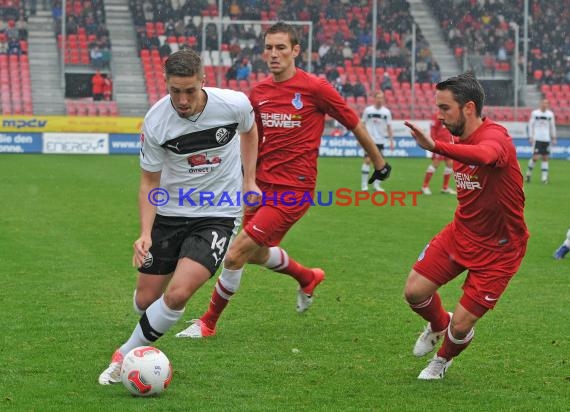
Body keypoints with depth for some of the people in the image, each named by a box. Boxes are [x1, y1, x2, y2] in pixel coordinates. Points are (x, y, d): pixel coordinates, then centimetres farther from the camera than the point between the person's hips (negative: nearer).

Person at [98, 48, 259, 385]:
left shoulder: (235, 104, -17)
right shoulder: (155, 123, -16)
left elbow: (249, 131, 10)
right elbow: (150, 181, -4)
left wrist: (249, 181, 8)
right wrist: (146, 233, -16)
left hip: (218, 215, -2)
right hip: (170, 213, 2)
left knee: (177, 294, -20)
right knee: (146, 299, 5)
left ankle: (125, 356, -1)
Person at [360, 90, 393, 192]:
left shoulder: (386, 112, 3)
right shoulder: (368, 110, 0)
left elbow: (389, 127, 6)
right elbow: (362, 125, 6)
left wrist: (391, 141, 2)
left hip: (380, 141, 2)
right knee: (367, 160, -7)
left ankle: (376, 185, 8)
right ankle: (364, 184, -2)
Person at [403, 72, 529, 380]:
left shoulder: (495, 137, -28)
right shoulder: (460, 141, -1)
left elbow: (484, 155, -55)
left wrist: (436, 147, -69)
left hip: (498, 248, -7)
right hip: (461, 233, 7)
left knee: (461, 325, -5)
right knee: (414, 291, -5)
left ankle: (444, 358, 31)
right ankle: (438, 325, 31)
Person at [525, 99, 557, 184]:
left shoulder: (550, 114, 8)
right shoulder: (534, 113, -1)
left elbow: (552, 126, 16)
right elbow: (530, 125, 1)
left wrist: (553, 138, 12)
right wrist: (530, 137, -4)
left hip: (546, 139, 3)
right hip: (537, 138, -3)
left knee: (545, 158, 2)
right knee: (535, 157, -9)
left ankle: (544, 177, 4)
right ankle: (529, 172, 13)